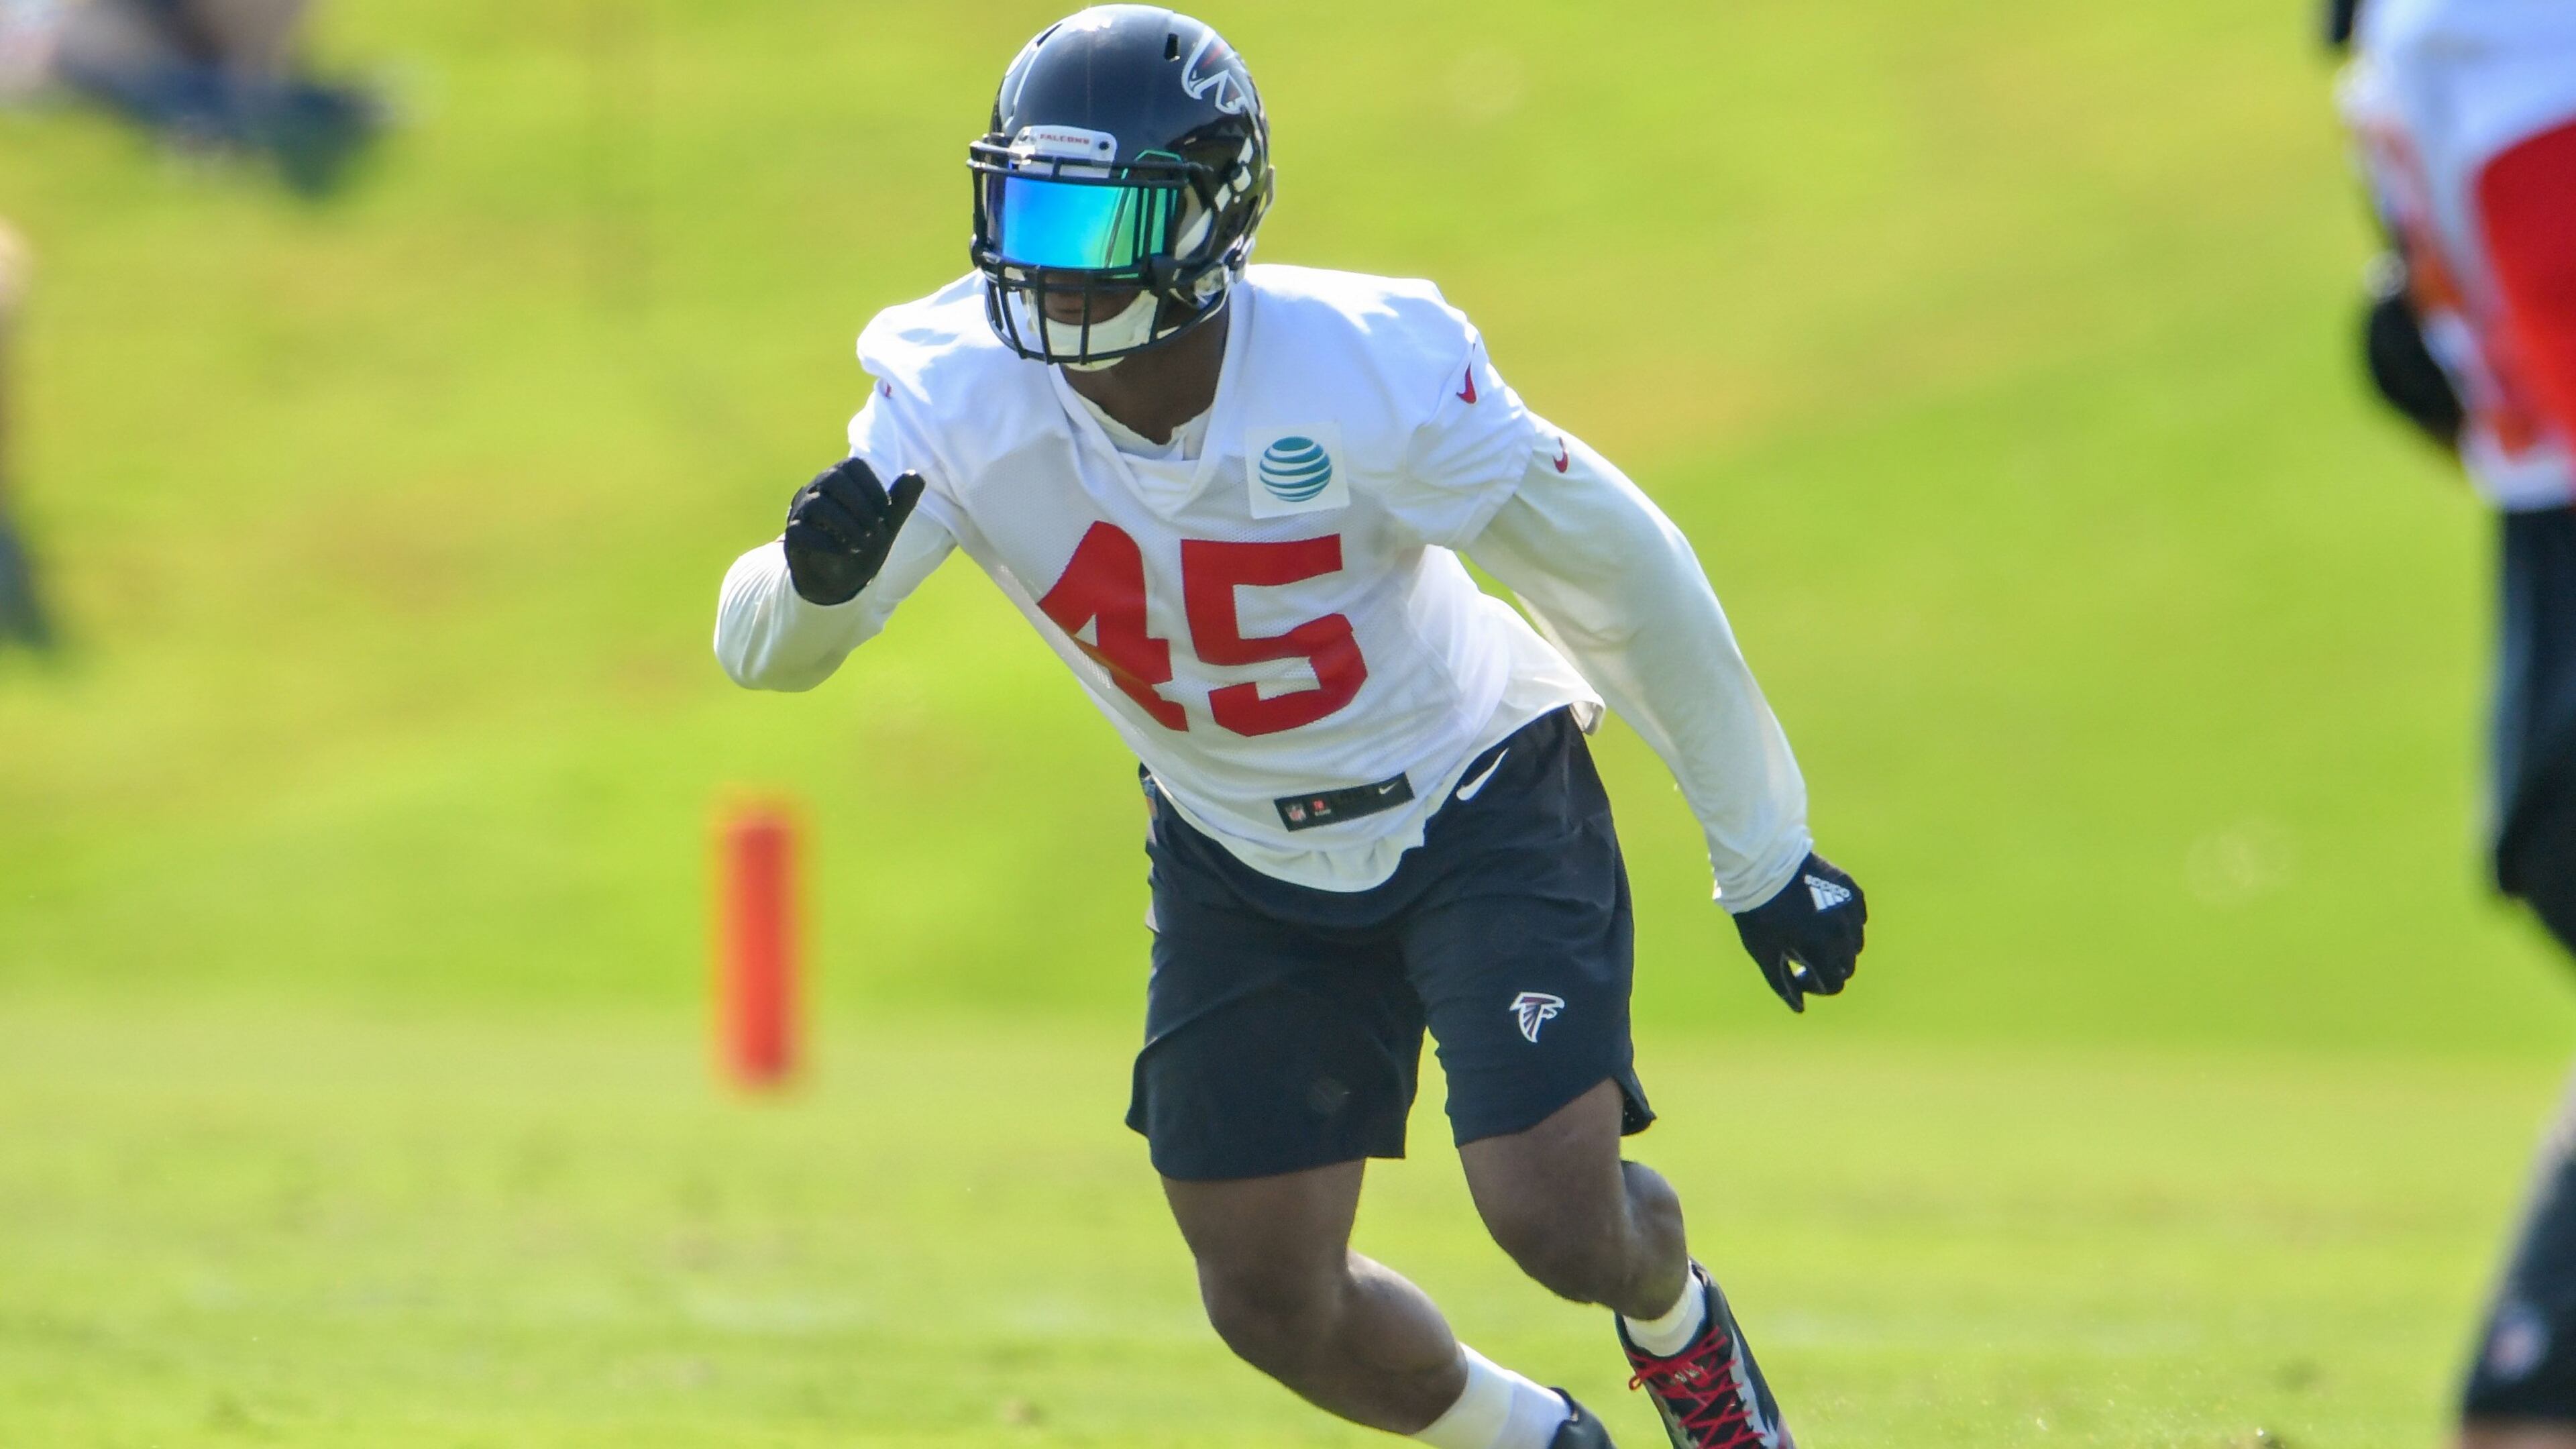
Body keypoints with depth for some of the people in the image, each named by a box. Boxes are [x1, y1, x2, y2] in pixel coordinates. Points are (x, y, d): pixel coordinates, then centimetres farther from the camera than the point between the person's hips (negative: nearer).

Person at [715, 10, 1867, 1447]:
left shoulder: (1370, 373, -30)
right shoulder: (962, 401, -21)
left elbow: (1622, 575, -16)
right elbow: (765, 650, -15)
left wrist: (1765, 851, -6)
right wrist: (818, 574, -42)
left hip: (1482, 809, -4)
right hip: (1243, 859, 4)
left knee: (1561, 1222, -16)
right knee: (1274, 1302, 2)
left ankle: (1675, 1317, 23)